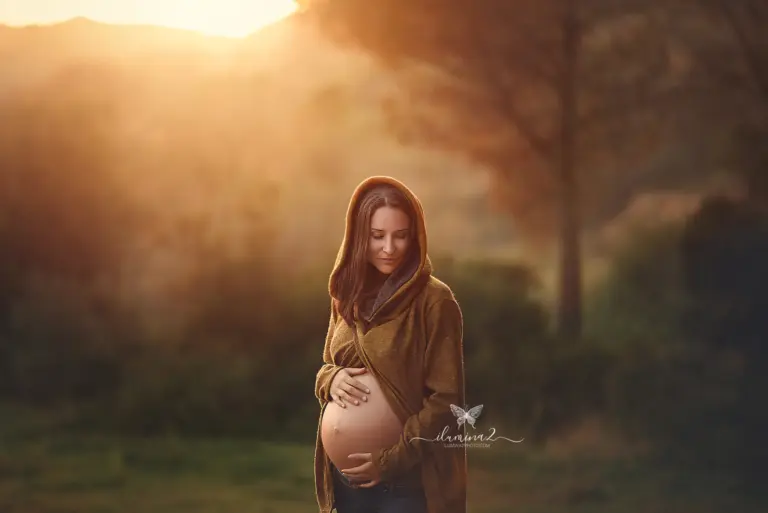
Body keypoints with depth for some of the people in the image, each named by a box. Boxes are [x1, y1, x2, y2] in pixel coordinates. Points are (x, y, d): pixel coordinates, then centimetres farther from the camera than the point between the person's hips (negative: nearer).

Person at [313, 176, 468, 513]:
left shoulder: (434, 300, -11)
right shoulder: (348, 295, 8)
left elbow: (445, 400, -13)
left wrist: (391, 460, -18)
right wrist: (331, 380, -4)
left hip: (407, 483, -6)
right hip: (345, 478, 6)